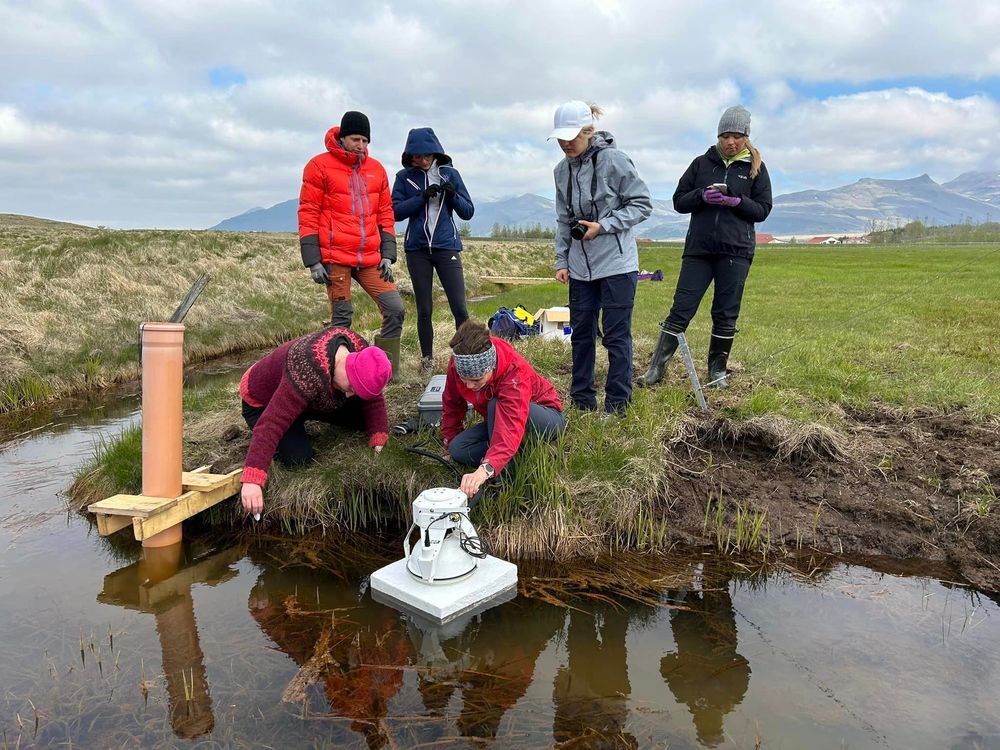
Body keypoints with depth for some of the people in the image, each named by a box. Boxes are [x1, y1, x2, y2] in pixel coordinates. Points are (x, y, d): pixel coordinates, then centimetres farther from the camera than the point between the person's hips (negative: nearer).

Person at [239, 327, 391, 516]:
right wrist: (252, 480, -56)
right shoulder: (308, 374, -45)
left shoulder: (361, 352, -23)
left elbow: (374, 400, -9)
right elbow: (271, 424, -49)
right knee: (298, 457, -27)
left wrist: (378, 443, -19)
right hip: (263, 403, -6)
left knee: (364, 416, -6)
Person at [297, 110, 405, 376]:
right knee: (341, 318, -1)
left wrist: (387, 255, 8)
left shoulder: (376, 169, 14)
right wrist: (313, 261, -7)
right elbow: (308, 215, -1)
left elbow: (385, 215, 17)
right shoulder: (320, 165, 1)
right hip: (335, 259, -4)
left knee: (395, 309, -3)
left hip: (370, 259, 4)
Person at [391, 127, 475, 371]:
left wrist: (454, 196, -13)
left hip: (446, 247, 0)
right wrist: (422, 197, -15)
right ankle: (427, 358, 20)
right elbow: (395, 211, -4)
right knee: (424, 309, 6)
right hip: (417, 250, 1)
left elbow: (468, 212, 6)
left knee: (459, 307, -8)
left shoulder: (450, 174, 6)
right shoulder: (405, 177, 5)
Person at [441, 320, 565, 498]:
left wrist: (485, 469, -66)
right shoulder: (457, 363, -21)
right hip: (498, 419, 7)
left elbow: (511, 428, -53)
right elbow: (452, 404, -1)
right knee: (458, 448, -17)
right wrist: (450, 441, 7)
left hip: (548, 418, -6)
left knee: (497, 406, -37)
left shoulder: (515, 373, -39)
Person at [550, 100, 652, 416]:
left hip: (616, 263, -6)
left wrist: (603, 226, -16)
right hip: (580, 266, 6)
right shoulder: (562, 169, 7)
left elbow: (643, 205, -8)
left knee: (616, 336, 0)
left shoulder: (613, 160, -10)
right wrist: (561, 261, 8)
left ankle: (617, 406, 11)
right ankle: (582, 401, 24)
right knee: (581, 332, 11)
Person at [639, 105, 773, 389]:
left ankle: (717, 371, 18)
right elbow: (679, 201, 7)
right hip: (698, 249, 0)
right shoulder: (702, 163, 9)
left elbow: (763, 209, 4)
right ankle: (656, 368, 0)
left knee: (726, 315, 4)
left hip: (736, 251, 0)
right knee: (681, 309, -3)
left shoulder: (755, 168, 7)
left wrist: (736, 201, -15)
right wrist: (702, 196, -13)